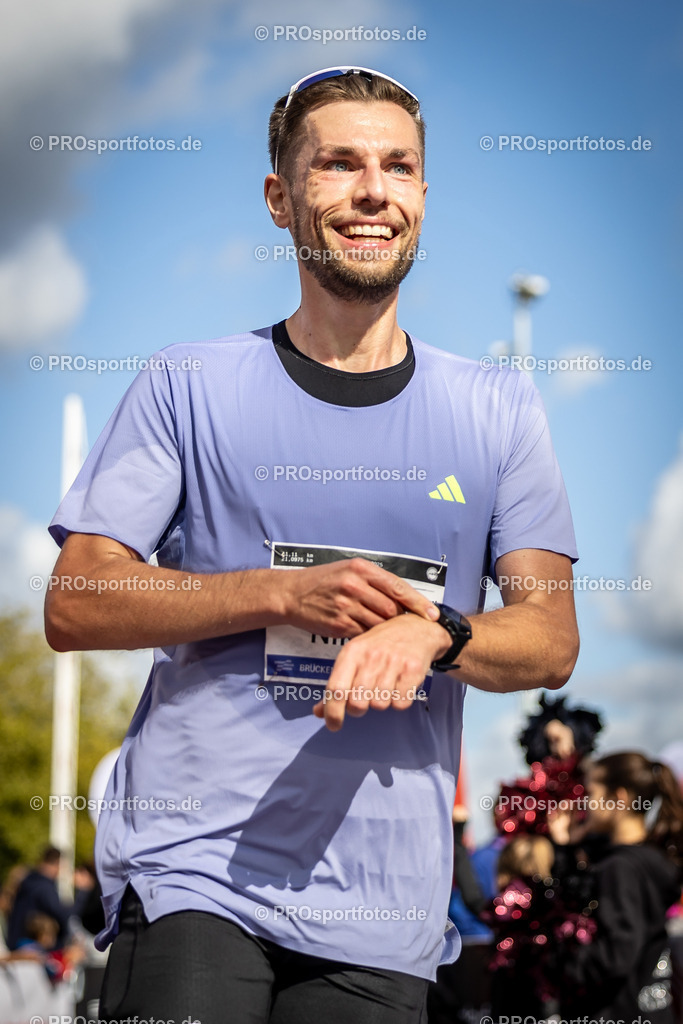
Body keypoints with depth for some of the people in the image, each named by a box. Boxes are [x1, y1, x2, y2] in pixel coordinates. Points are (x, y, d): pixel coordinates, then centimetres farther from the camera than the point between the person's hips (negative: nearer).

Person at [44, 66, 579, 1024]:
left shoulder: (497, 408, 11)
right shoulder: (190, 387, 5)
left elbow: (552, 642, 6)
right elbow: (74, 607, 0)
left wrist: (433, 632, -16)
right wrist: (285, 595, -12)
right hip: (191, 867, -2)